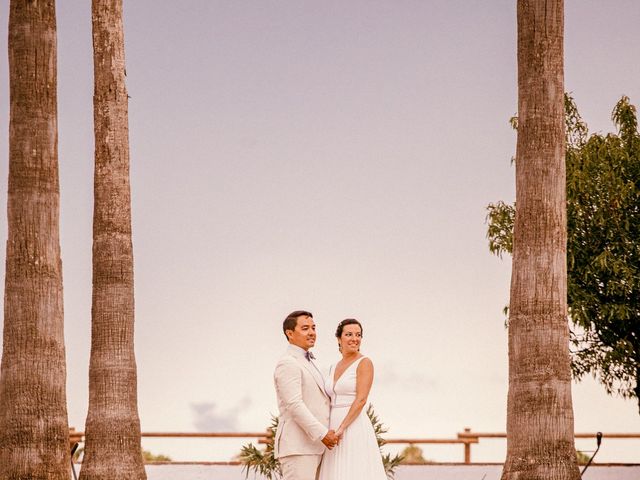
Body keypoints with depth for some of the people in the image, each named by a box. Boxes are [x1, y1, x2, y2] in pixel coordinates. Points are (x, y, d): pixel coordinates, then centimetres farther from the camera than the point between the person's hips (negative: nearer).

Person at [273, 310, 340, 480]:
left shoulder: (306, 363, 22)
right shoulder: (287, 364, -11)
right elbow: (294, 405, -20)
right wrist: (322, 434, -21)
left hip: (311, 446, 10)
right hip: (296, 447, -10)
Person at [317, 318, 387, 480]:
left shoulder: (364, 363, -5)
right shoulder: (334, 368, 17)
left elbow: (361, 400, -14)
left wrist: (342, 429, -21)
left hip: (355, 429, -7)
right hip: (334, 432, 7)